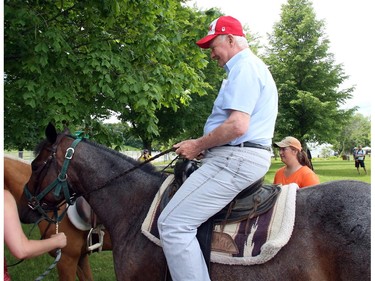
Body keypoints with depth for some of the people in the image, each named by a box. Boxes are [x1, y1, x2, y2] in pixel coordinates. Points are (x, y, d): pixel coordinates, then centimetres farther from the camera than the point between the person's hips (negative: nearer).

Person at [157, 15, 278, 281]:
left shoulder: (244, 68, -12)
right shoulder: (256, 69, 23)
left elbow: (237, 126, -24)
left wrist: (198, 145, -11)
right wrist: (205, 148, 18)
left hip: (235, 159, -12)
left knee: (173, 224, -16)